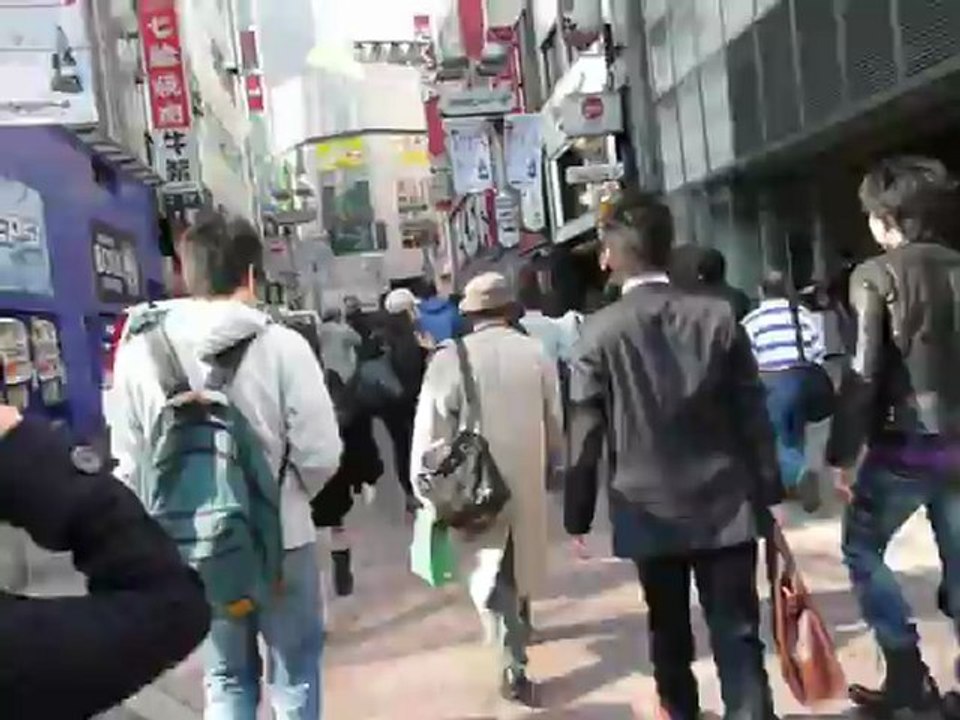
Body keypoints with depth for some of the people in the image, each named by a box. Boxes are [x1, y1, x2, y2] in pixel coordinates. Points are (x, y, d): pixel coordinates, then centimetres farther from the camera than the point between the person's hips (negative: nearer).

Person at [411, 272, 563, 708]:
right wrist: (547, 466, 19)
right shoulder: (535, 352, -3)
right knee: (518, 565, 23)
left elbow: (431, 431, -13)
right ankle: (517, 625, 44)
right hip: (528, 480, 3)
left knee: (489, 575, 8)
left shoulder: (450, 358, -12)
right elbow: (555, 426, 3)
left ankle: (514, 667, 4)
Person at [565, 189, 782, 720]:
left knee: (668, 627, 20)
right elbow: (752, 414, -1)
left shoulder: (599, 332, -10)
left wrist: (578, 514, 2)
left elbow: (586, 435, -8)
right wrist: (767, 494, 8)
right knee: (737, 633, 6)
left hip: (648, 508, 0)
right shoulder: (719, 316, -5)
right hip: (725, 503, 1)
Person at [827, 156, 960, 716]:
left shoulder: (877, 275, -9)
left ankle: (908, 674, 11)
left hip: (903, 444, -5)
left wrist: (844, 453, -9)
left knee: (863, 549, 12)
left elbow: (864, 374, -14)